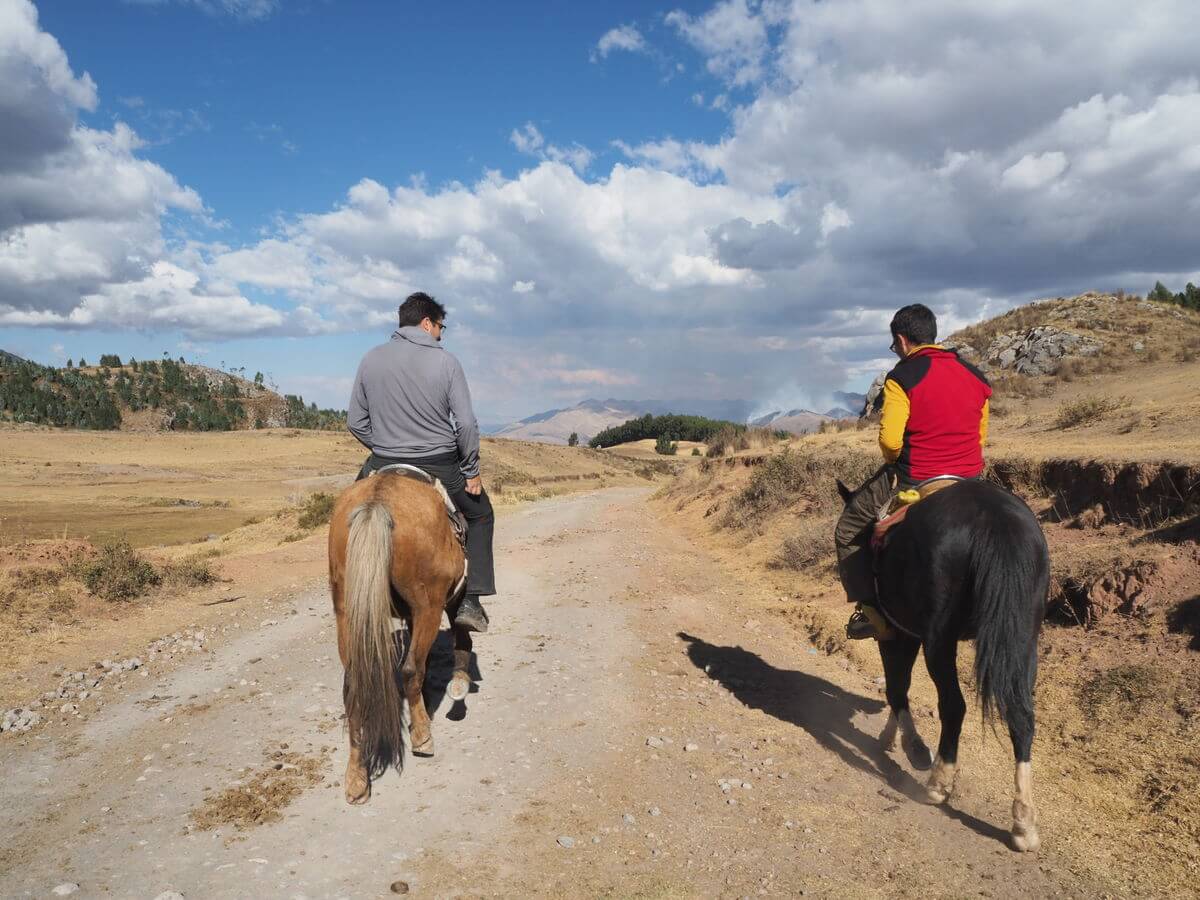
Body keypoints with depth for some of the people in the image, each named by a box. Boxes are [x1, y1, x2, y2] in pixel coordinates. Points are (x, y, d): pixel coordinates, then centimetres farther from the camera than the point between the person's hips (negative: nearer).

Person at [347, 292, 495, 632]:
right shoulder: (445, 361, -9)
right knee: (481, 515, 21)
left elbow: (355, 421, 5)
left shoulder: (371, 359, 1)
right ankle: (471, 601, 12)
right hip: (440, 467, -2)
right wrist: (472, 471, 0)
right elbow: (466, 423, -11)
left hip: (384, 466, 3)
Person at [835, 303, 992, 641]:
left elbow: (889, 439, -20)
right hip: (970, 480, 6)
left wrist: (896, 463, 1)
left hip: (914, 482, -6)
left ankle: (871, 612, 6)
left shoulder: (903, 377, -13)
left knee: (849, 531, 14)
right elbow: (981, 434, 14)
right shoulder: (975, 375, 8)